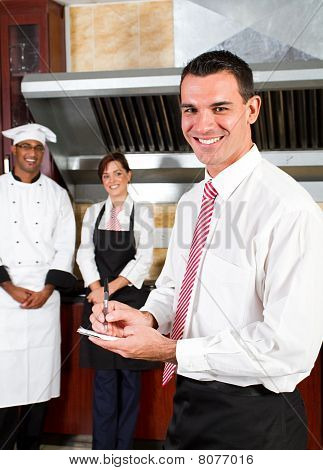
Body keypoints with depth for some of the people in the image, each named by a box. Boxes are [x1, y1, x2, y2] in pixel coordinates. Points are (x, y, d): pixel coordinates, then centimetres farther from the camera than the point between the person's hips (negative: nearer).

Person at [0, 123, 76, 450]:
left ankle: (31, 448, 16)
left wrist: (46, 291, -6)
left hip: (45, 296, 2)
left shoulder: (56, 194, 9)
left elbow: (65, 245, 5)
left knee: (40, 374, 4)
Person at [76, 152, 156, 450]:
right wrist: (97, 290, -10)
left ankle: (124, 446, 11)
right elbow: (85, 255, 4)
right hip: (99, 299, 2)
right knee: (104, 375, 3)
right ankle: (102, 448, 9)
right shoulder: (93, 213, 11)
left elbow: (144, 259, -4)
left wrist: (112, 288, -10)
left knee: (129, 374, 2)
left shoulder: (142, 212, 3)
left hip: (131, 298, -2)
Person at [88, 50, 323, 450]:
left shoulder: (290, 209, -22)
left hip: (250, 419, -7)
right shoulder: (191, 201, 6)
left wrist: (170, 350, -21)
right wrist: (147, 317, -7)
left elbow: (291, 349, -26)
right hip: (188, 402, 7)